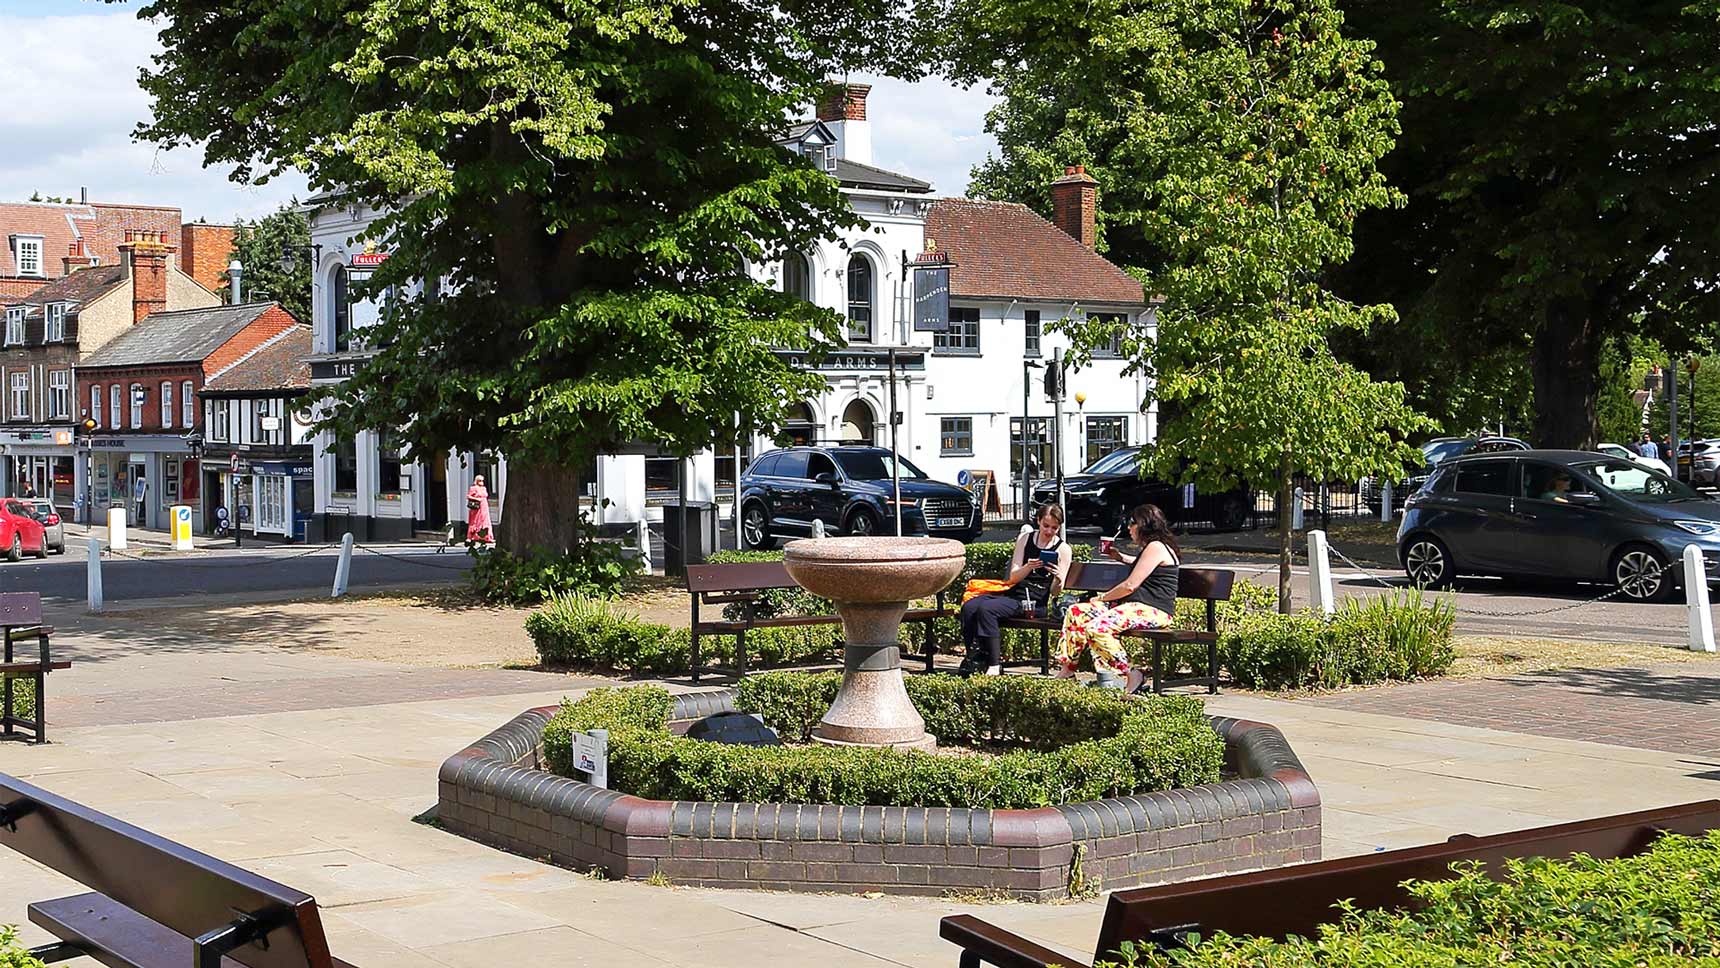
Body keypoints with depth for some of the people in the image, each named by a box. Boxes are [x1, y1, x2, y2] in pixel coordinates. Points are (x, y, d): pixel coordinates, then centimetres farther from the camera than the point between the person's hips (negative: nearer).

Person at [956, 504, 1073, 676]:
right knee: (969, 607, -22)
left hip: (1035, 601, -5)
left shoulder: (1063, 549, 3)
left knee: (986, 609, -30)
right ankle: (975, 657, -15)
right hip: (1012, 592, 5)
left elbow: (1055, 592, 0)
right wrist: (1028, 567, -16)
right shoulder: (1025, 539, 13)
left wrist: (1058, 579, -23)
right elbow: (1013, 577, 5)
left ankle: (994, 665, -28)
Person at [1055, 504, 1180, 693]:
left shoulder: (1156, 547, -10)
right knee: (1076, 612, 1)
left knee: (1097, 627, -33)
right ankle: (1067, 671, 1)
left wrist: (1103, 597, -4)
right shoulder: (1152, 547, 22)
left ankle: (1130, 676, -24)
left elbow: (1130, 586, -15)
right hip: (1134, 605, 11)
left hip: (1153, 611, -11)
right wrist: (1120, 557, 37)